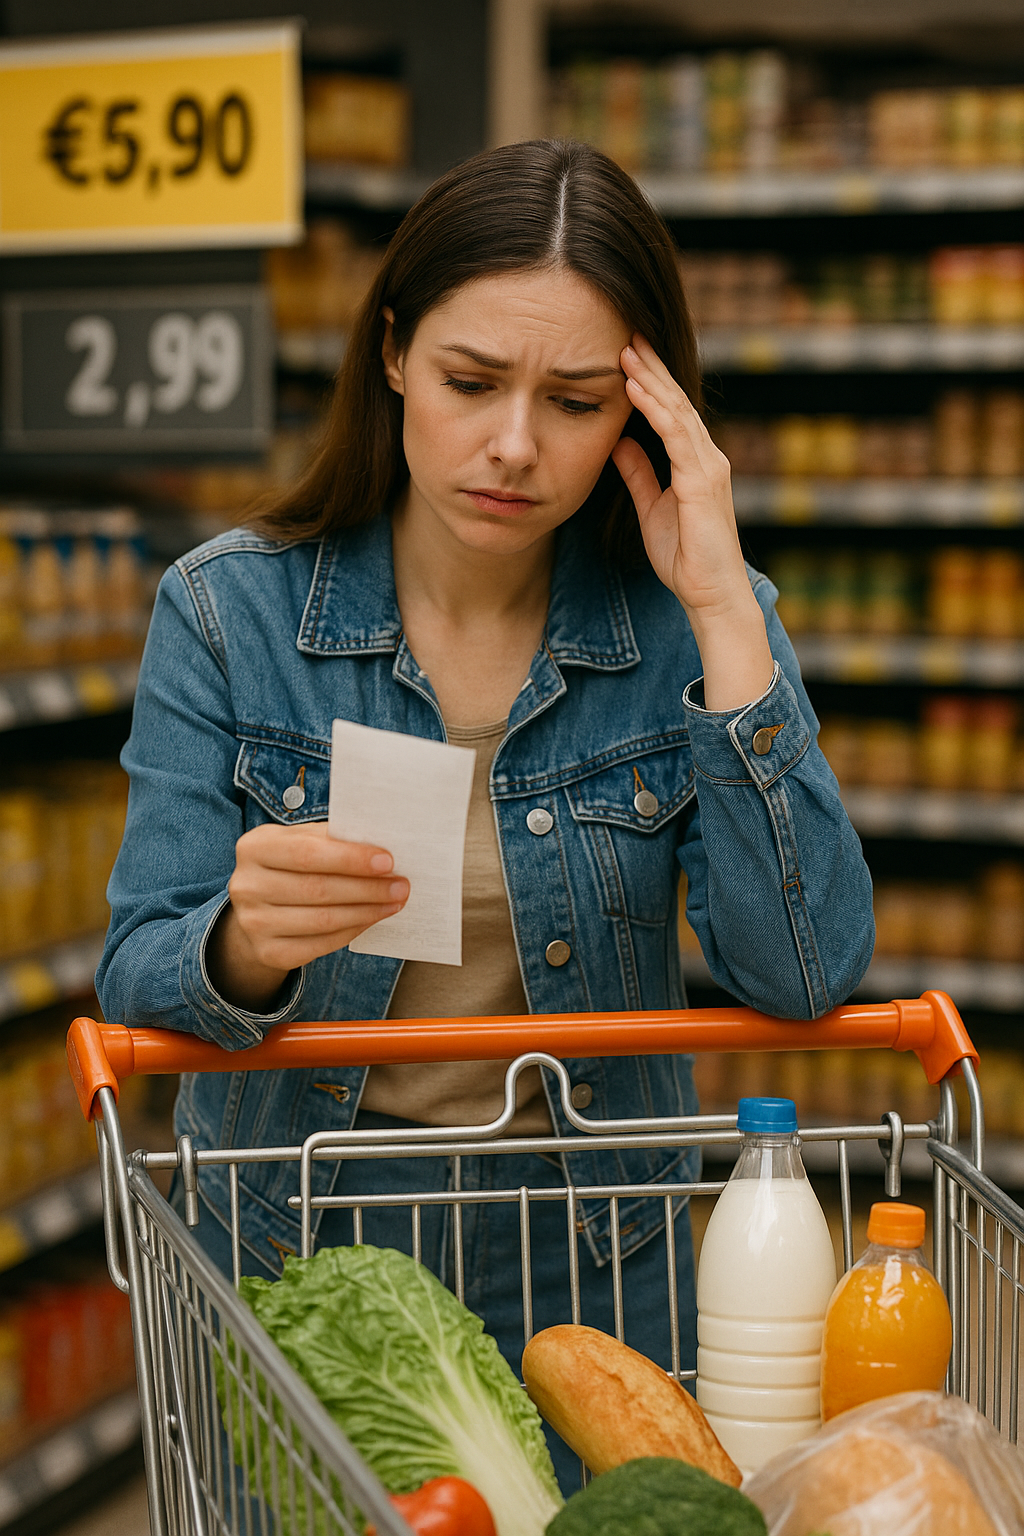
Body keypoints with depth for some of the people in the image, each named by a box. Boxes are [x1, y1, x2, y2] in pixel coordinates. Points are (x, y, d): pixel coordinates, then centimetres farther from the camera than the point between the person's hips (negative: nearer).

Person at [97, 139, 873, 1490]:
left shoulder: (687, 624, -9)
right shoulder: (229, 608, -12)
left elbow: (805, 974, -20)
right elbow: (139, 978, -14)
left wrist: (722, 608, -24)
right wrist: (246, 946, -37)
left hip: (585, 1266, 1)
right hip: (289, 1247, 0)